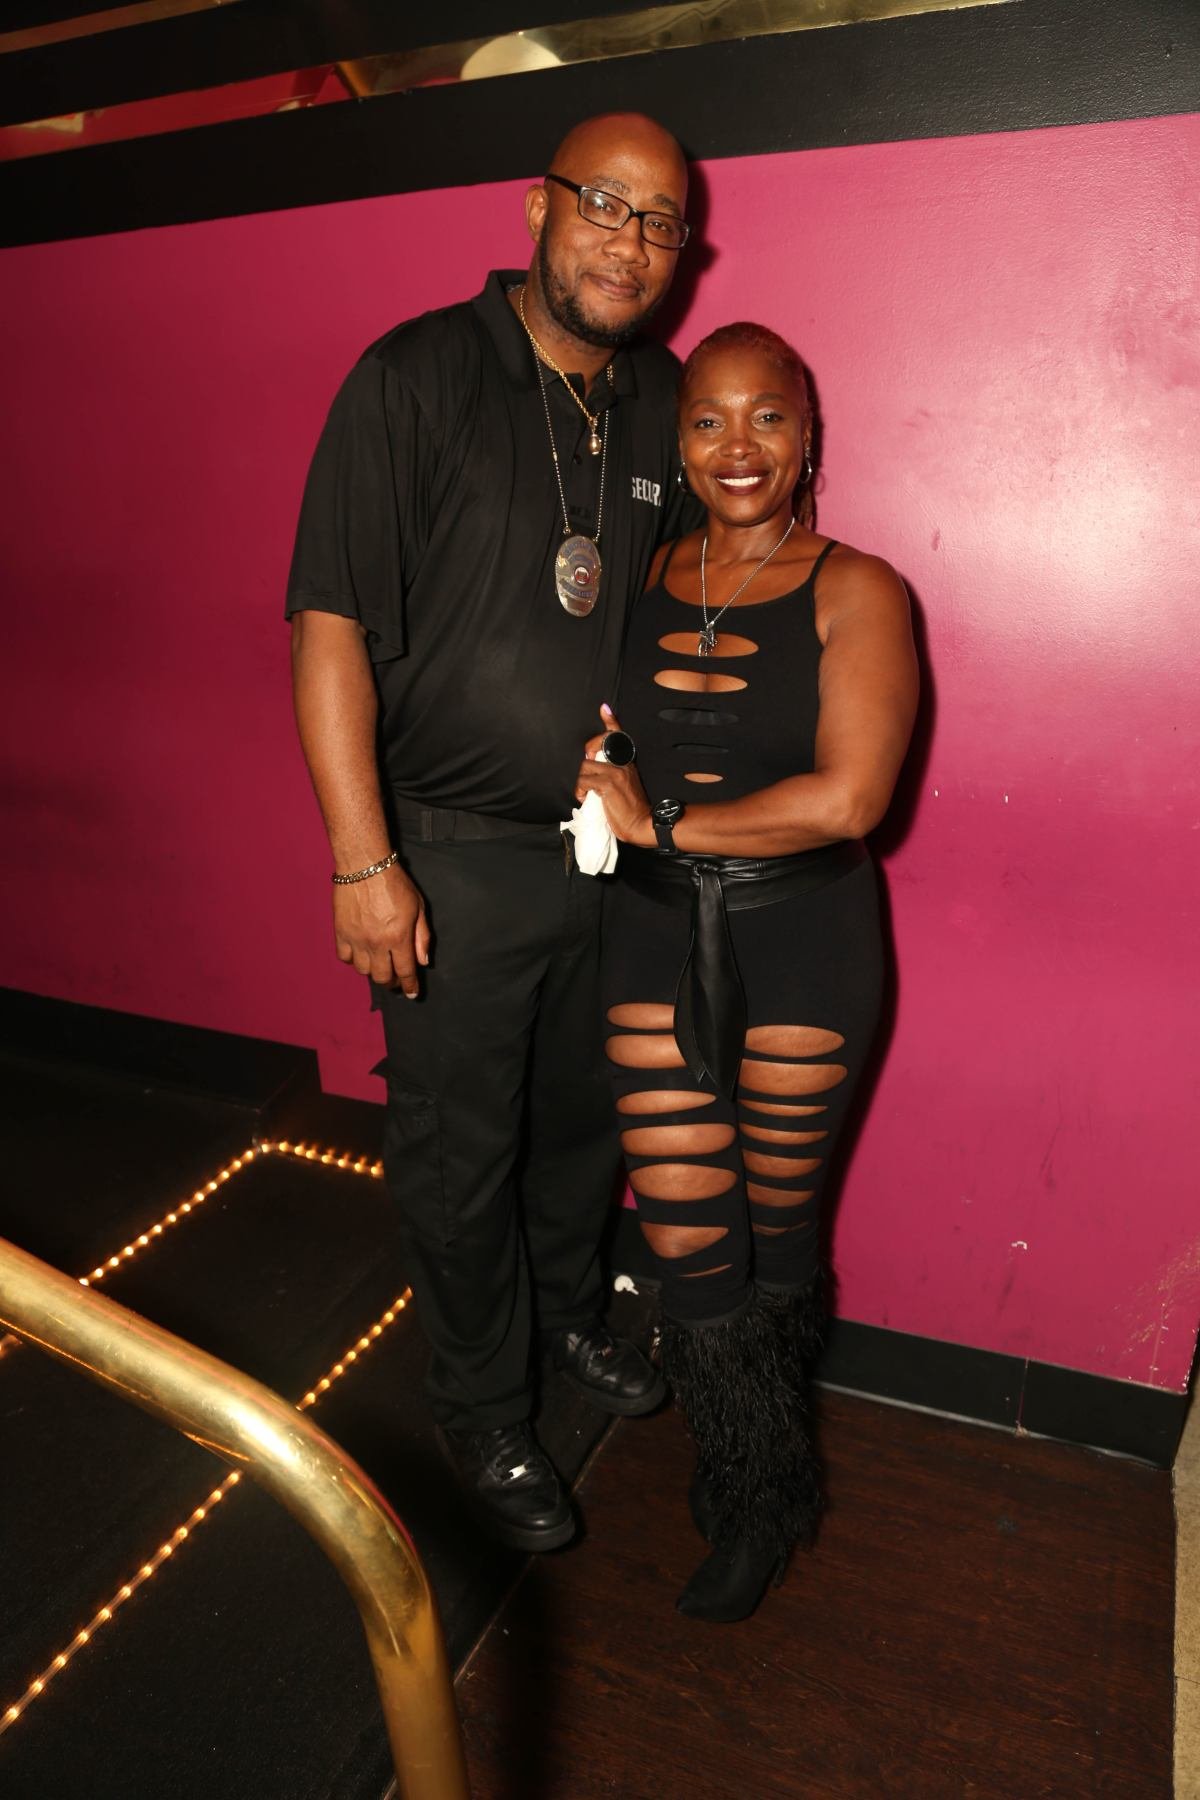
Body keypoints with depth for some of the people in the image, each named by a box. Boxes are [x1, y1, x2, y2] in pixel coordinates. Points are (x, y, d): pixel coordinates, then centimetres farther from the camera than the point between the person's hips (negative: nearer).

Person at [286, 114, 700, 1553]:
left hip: (607, 844, 5)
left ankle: (569, 1311, 49)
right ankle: (483, 1418, 33)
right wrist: (362, 860, -18)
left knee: (584, 1116, 21)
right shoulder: (417, 379, -10)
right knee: (458, 1157, 9)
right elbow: (331, 624, -14)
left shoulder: (662, 403, 6)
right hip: (454, 855, -5)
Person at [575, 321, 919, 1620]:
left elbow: (847, 797, -18)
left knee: (774, 1222, 13)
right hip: (657, 930, 3)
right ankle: (767, 1491, 32)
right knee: (683, 1234, 4)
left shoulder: (854, 593, -6)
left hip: (804, 939, -2)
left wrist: (666, 821, -12)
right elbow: (599, 744, 17)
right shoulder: (644, 580, 6)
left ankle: (752, 1475, 42)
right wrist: (600, 773, -6)